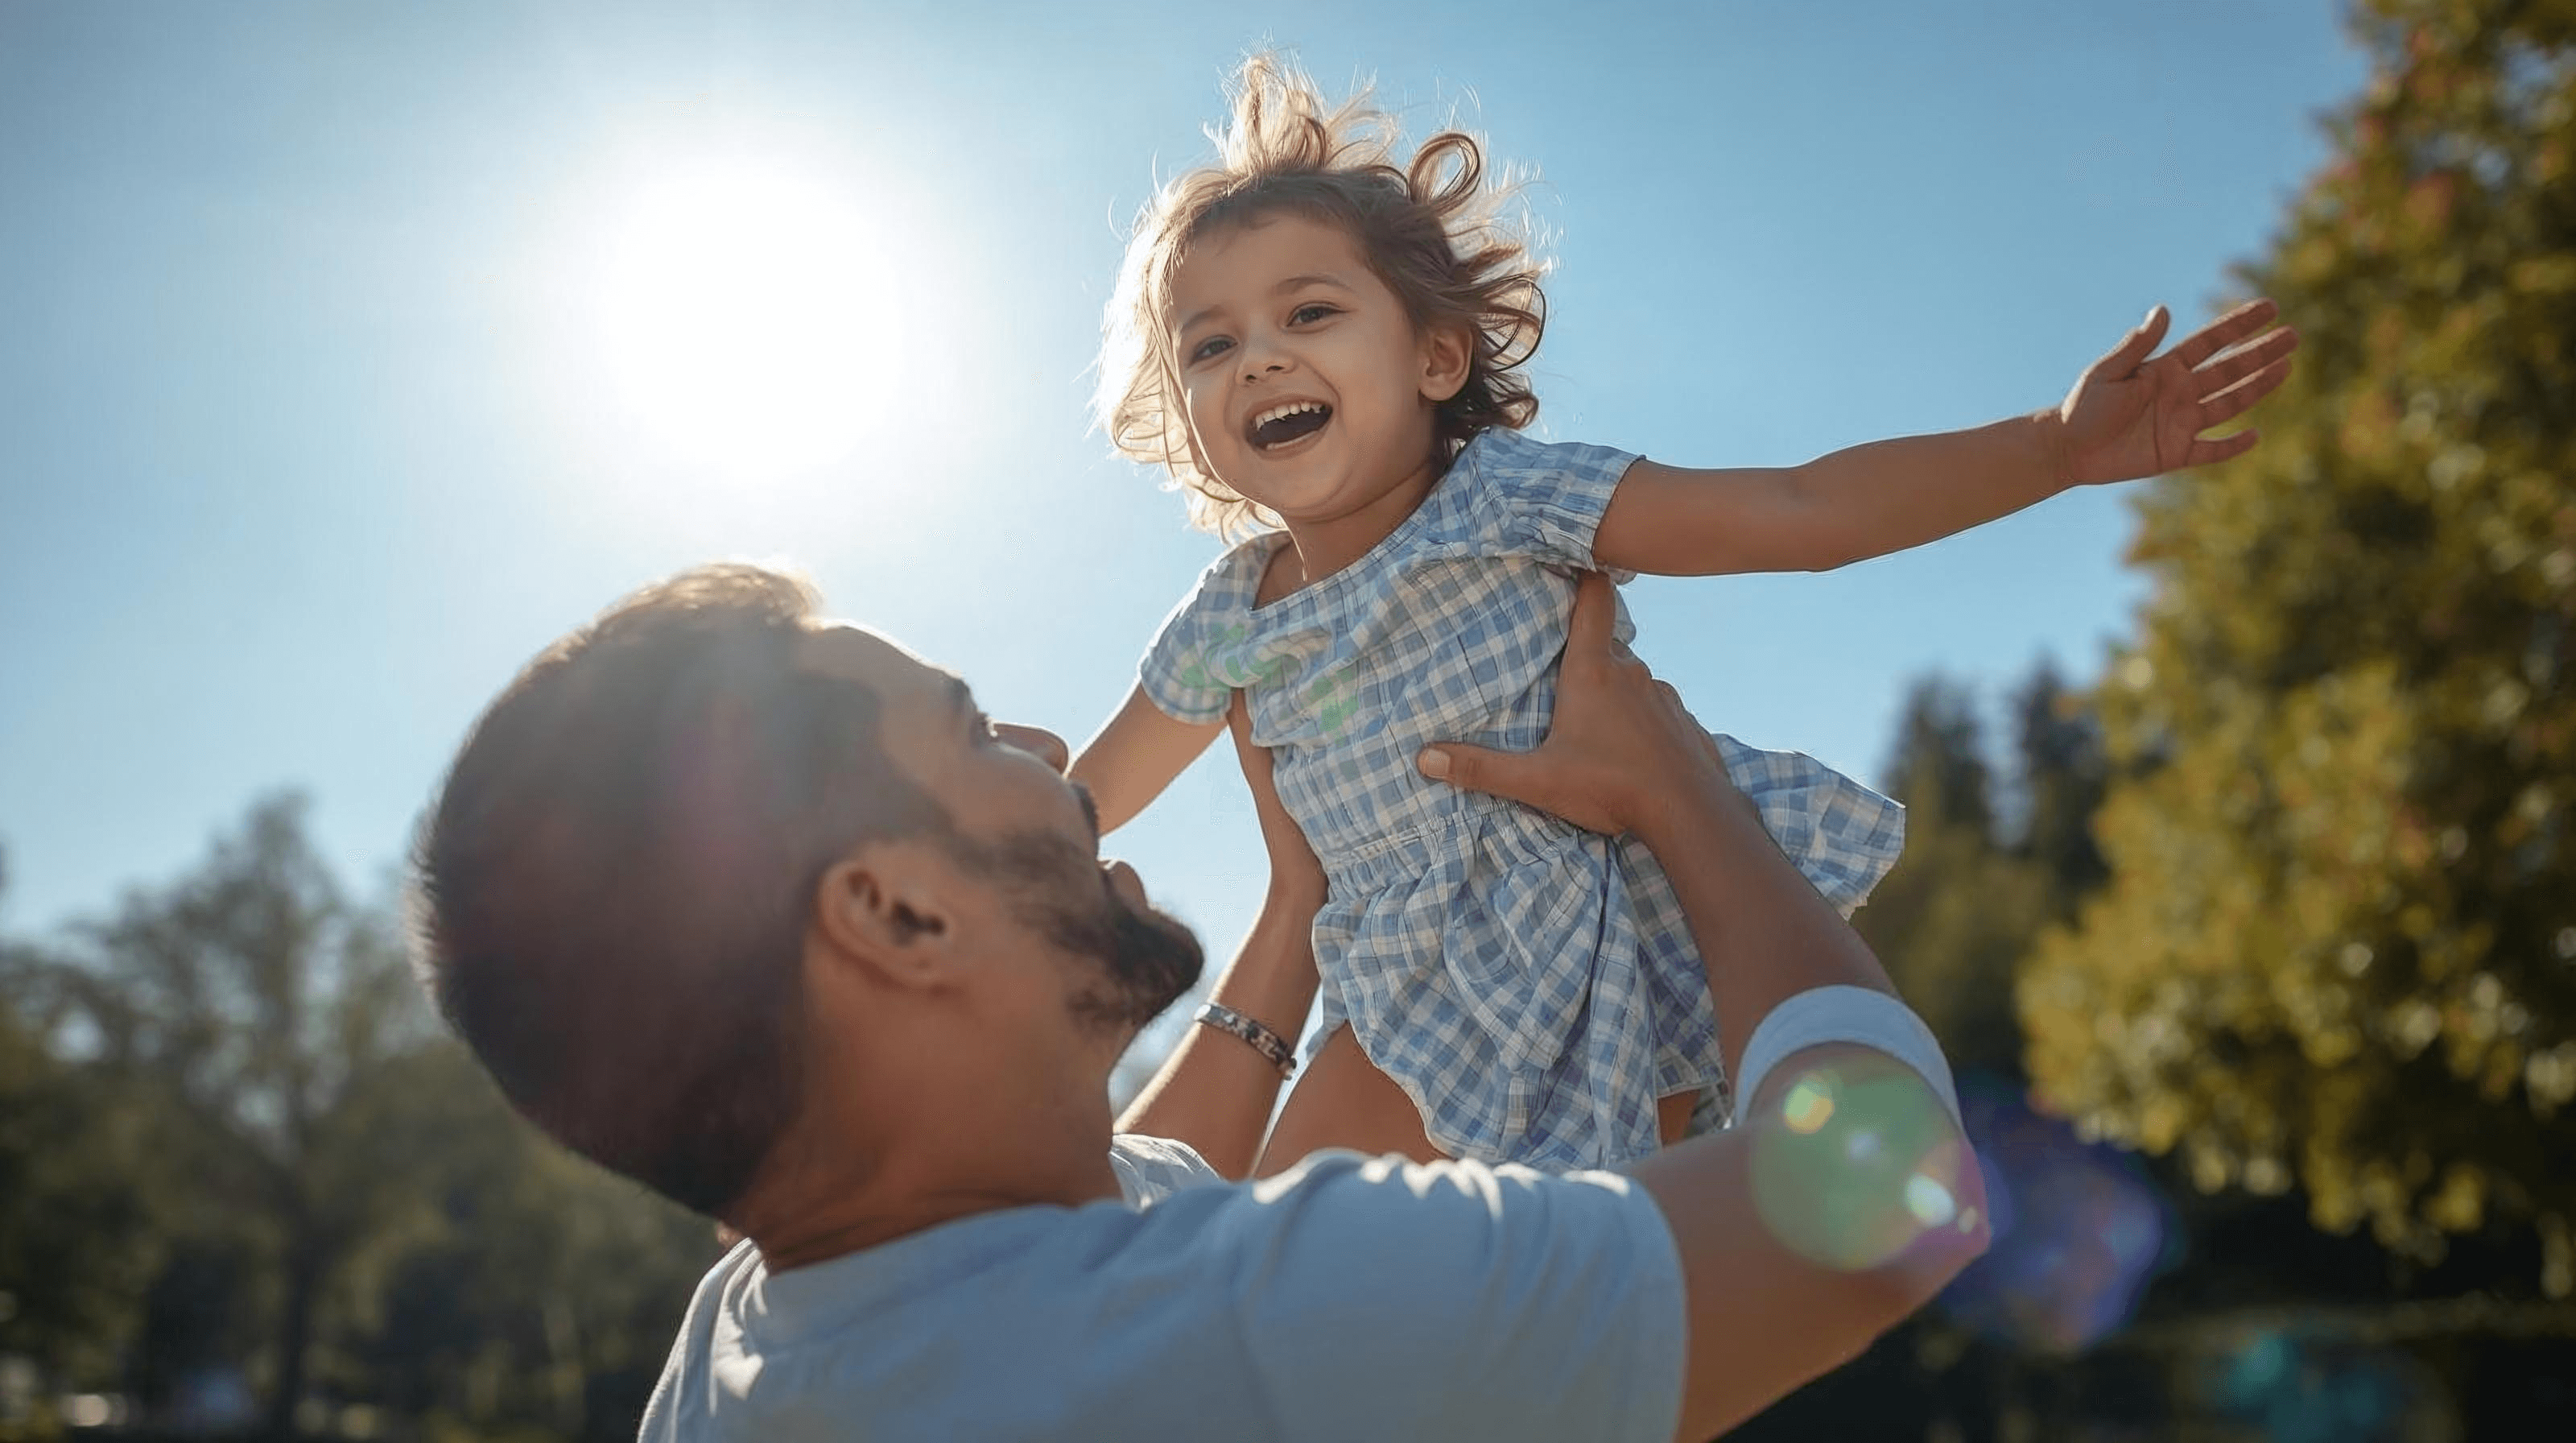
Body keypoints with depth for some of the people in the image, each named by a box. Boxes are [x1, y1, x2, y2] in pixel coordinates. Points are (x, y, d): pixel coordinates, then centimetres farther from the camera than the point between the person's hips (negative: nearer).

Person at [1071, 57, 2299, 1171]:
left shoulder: (1507, 496, -15)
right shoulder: (1223, 626, -3)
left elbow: (1798, 512, -20)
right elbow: (1092, 792, 14)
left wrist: (2053, 443, -29)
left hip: (1626, 943, -3)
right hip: (1423, 1002, 4)